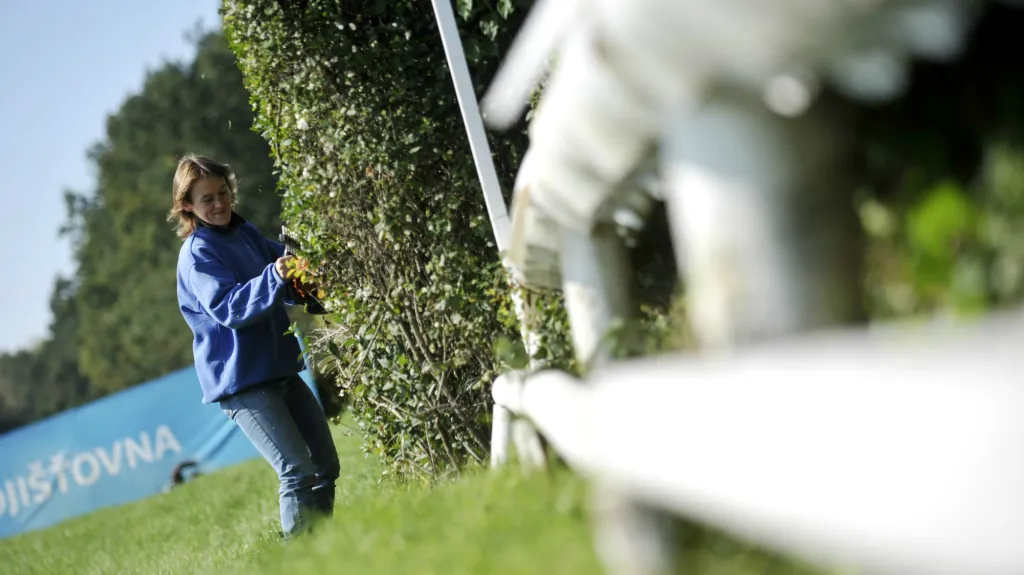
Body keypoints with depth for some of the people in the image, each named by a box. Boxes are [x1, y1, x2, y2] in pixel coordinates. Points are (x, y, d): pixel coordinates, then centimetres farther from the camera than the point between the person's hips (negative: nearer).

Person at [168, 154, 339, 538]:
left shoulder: (245, 233, 12)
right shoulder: (196, 254, -10)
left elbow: (289, 289, 19)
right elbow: (228, 308, -24)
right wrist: (274, 277, -36)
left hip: (280, 369, 8)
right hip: (241, 381, -8)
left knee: (326, 465, 11)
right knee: (298, 472, -16)